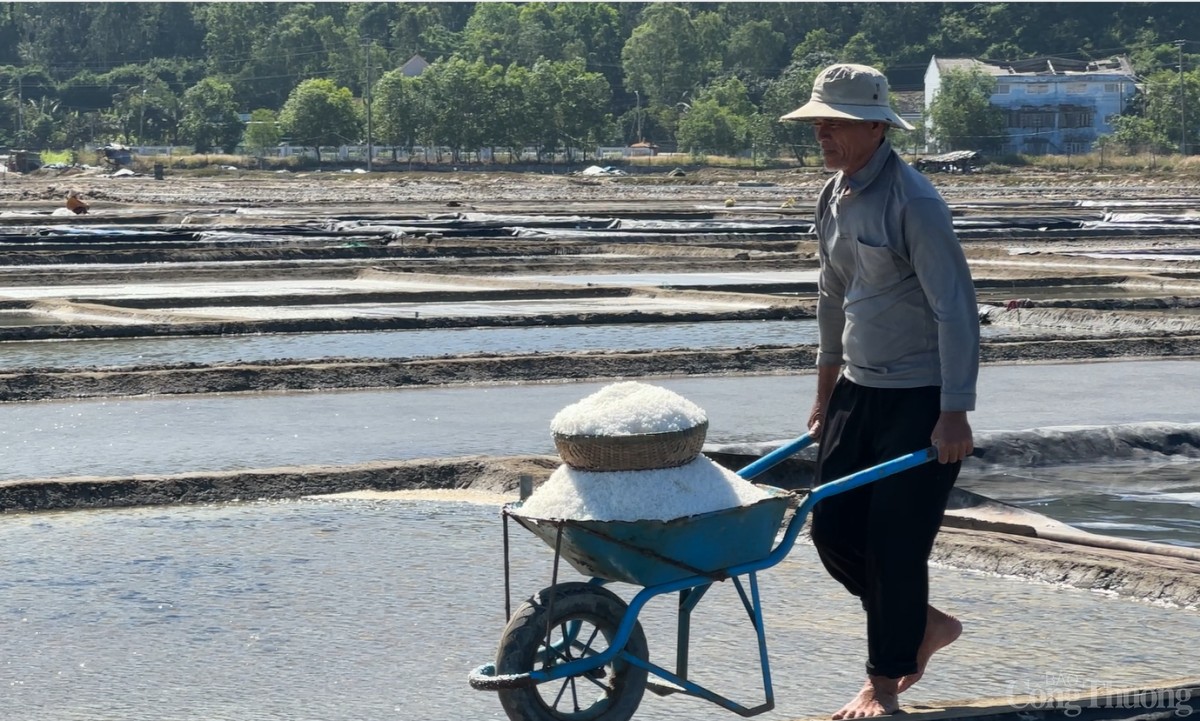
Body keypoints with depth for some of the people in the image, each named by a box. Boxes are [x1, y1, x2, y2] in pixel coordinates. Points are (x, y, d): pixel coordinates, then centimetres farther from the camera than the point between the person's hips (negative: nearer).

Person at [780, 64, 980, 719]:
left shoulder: (913, 202, -18)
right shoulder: (832, 198, 8)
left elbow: (956, 309, -19)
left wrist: (954, 414, -22)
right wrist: (825, 394, 23)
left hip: (922, 399, -8)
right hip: (859, 389, 8)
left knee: (895, 541, -4)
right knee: (832, 529, 7)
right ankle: (925, 625, 29)